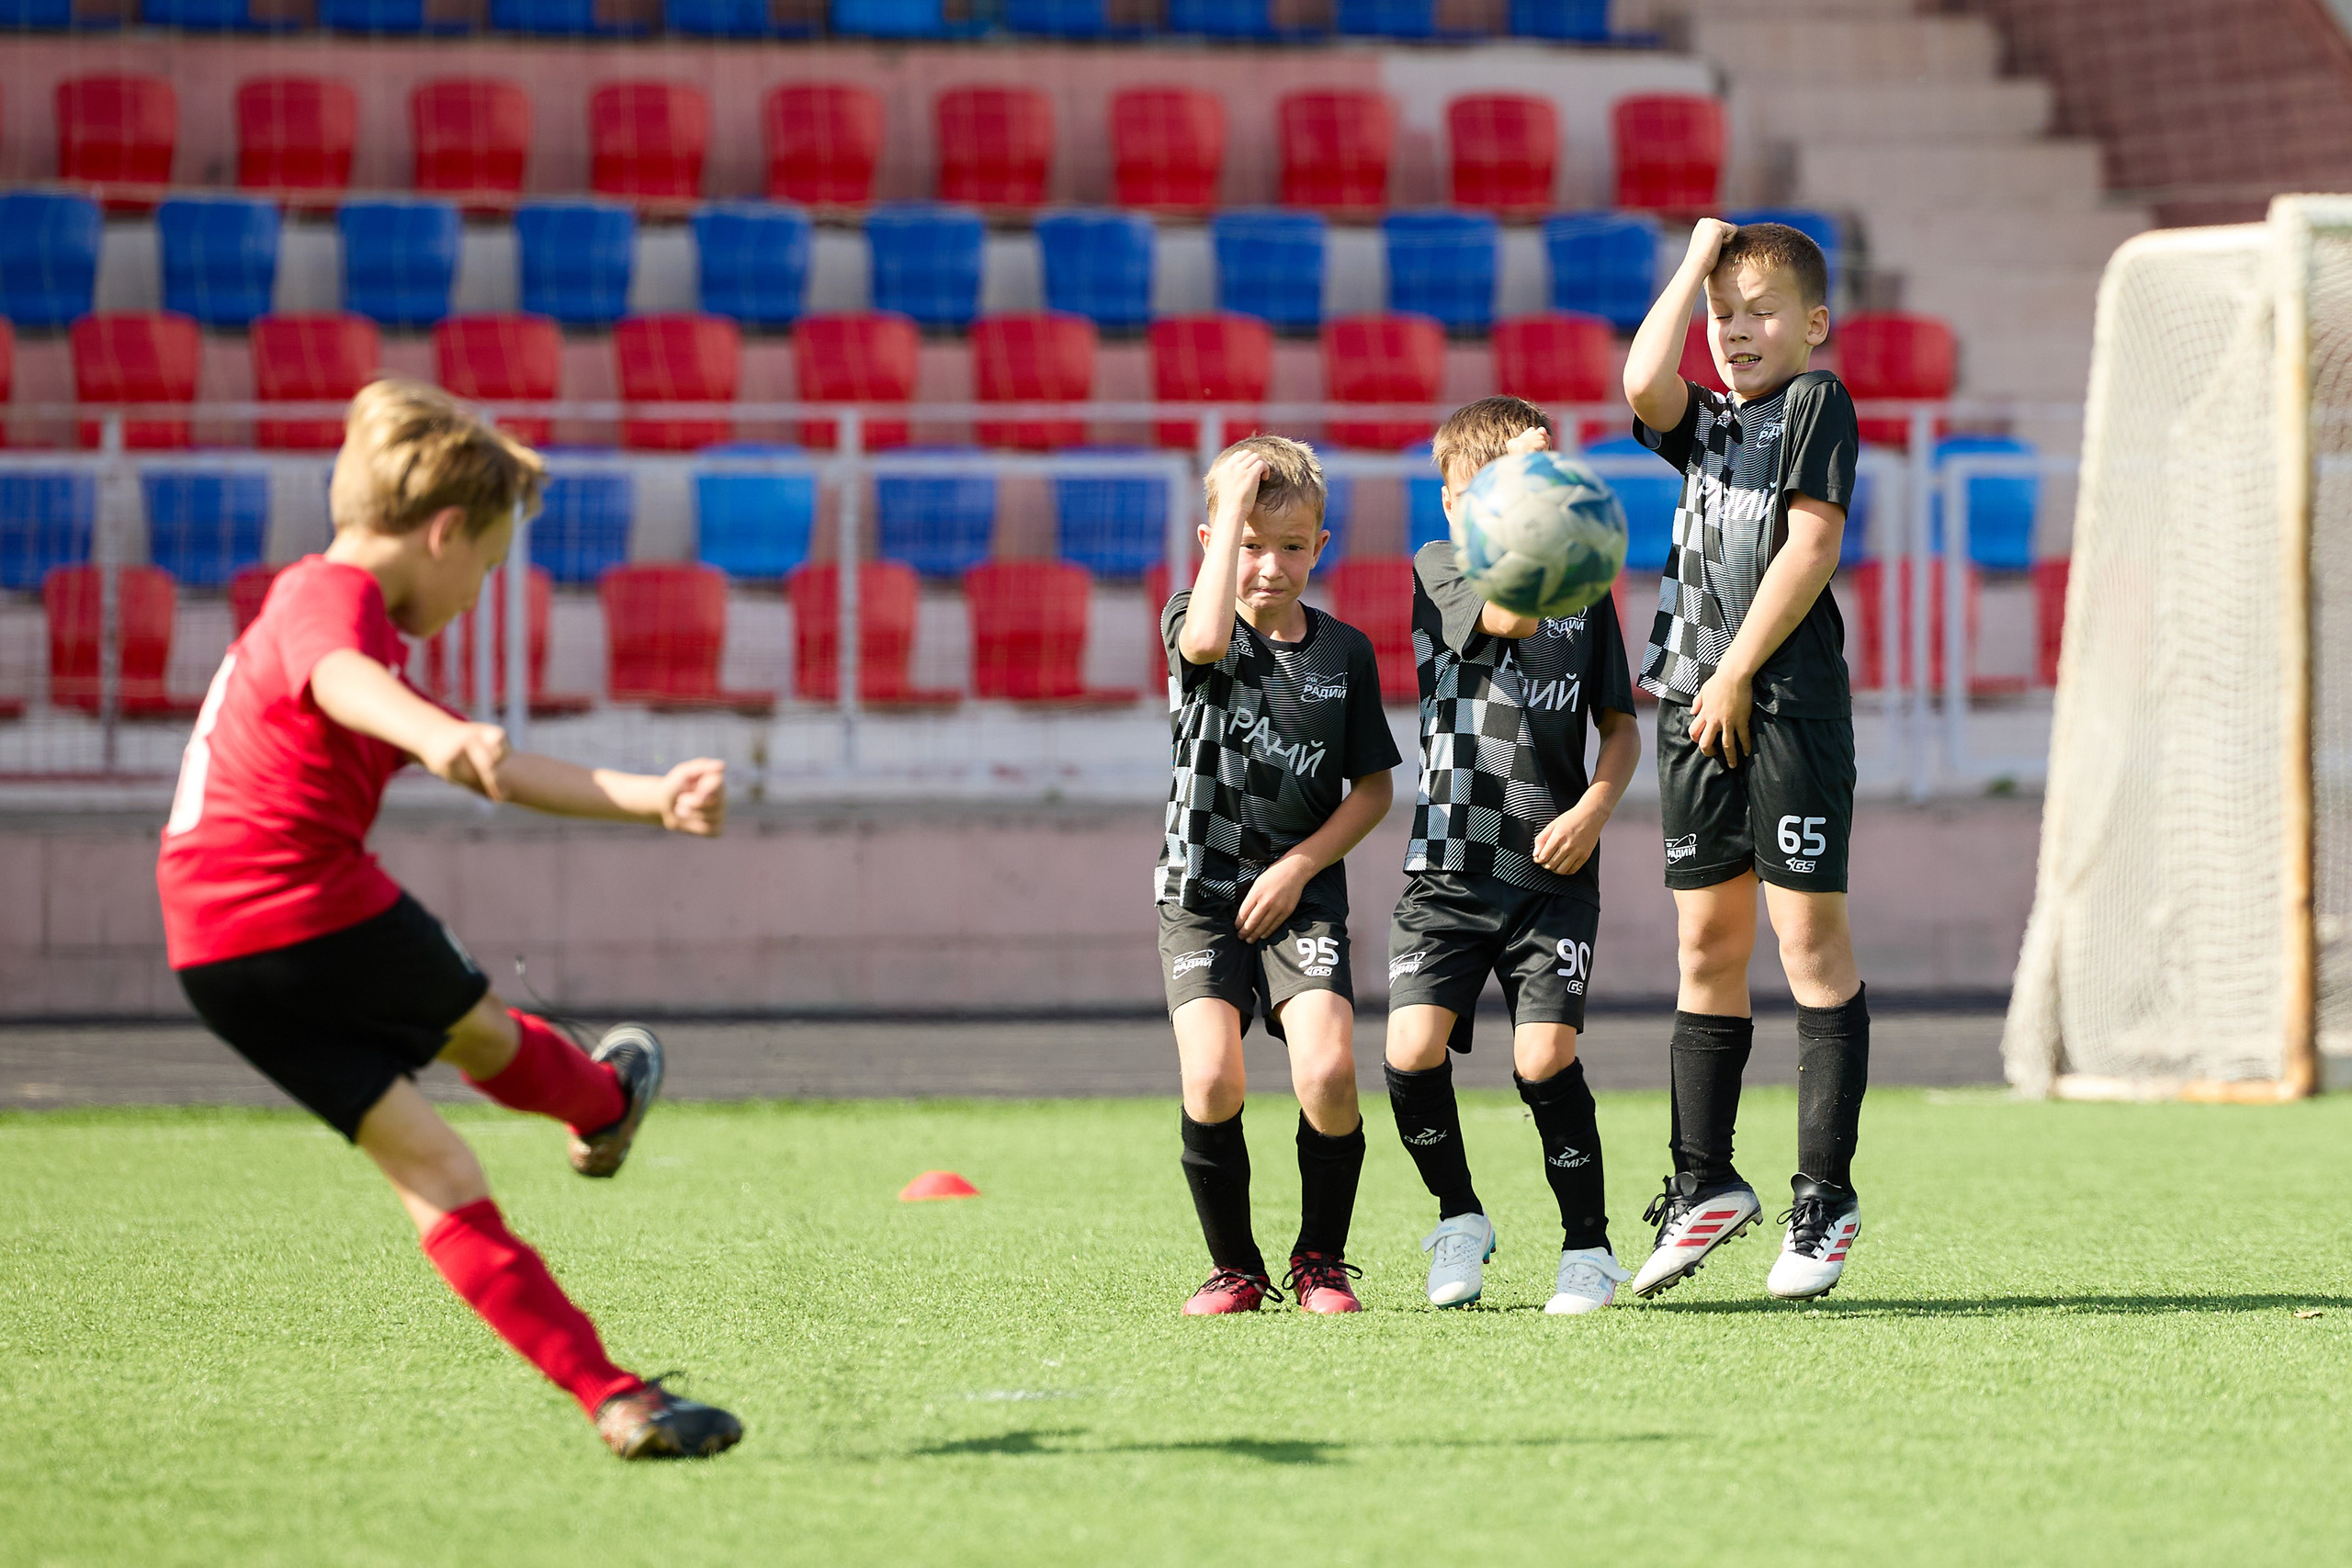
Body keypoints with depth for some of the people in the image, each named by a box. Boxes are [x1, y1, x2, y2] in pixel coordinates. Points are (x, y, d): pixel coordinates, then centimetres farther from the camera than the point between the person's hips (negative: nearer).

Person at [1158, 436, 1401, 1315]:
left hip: (1302, 896, 1)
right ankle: (1234, 1269, 3)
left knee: (1329, 1070, -18)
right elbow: (1207, 639, -28)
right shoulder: (1194, 624, -1)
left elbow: (1373, 788, 8)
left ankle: (1321, 1259, 4)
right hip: (1201, 895, -1)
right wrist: (1235, 503, -21)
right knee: (1212, 1083, -18)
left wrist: (1301, 863, -7)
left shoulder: (1344, 652, 5)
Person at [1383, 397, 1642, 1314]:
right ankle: (1459, 1219, 12)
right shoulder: (1436, 572, 1)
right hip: (1448, 867, 0)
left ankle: (1588, 1248, 5)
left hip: (1552, 871, 0)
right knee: (1413, 1052, -12)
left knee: (1545, 1059, -11)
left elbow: (1621, 727, 12)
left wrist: (1594, 809, -5)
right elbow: (1507, 615, -20)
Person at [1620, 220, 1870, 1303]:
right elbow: (1644, 384, -6)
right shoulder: (1707, 421, 16)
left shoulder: (1817, 403, -2)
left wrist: (1739, 673, -12)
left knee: (1811, 940, -4)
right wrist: (1696, 263, 2)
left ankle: (1826, 1198, -1)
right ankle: (1706, 1183, 16)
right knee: (1706, 945, 10)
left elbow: (1810, 546, -10)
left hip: (1788, 702, -7)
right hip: (1696, 706, 7)